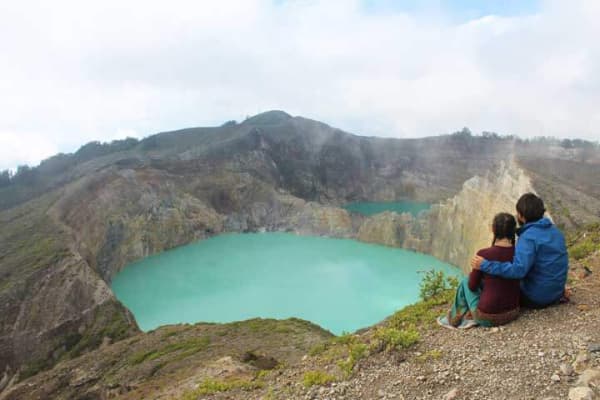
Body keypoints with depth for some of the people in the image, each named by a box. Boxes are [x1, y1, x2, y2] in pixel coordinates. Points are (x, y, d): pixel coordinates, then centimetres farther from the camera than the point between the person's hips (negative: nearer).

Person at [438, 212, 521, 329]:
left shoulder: (483, 254, -18)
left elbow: (472, 286, -4)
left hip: (488, 317, -4)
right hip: (512, 313, 4)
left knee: (466, 281, 23)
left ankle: (456, 318, 39)